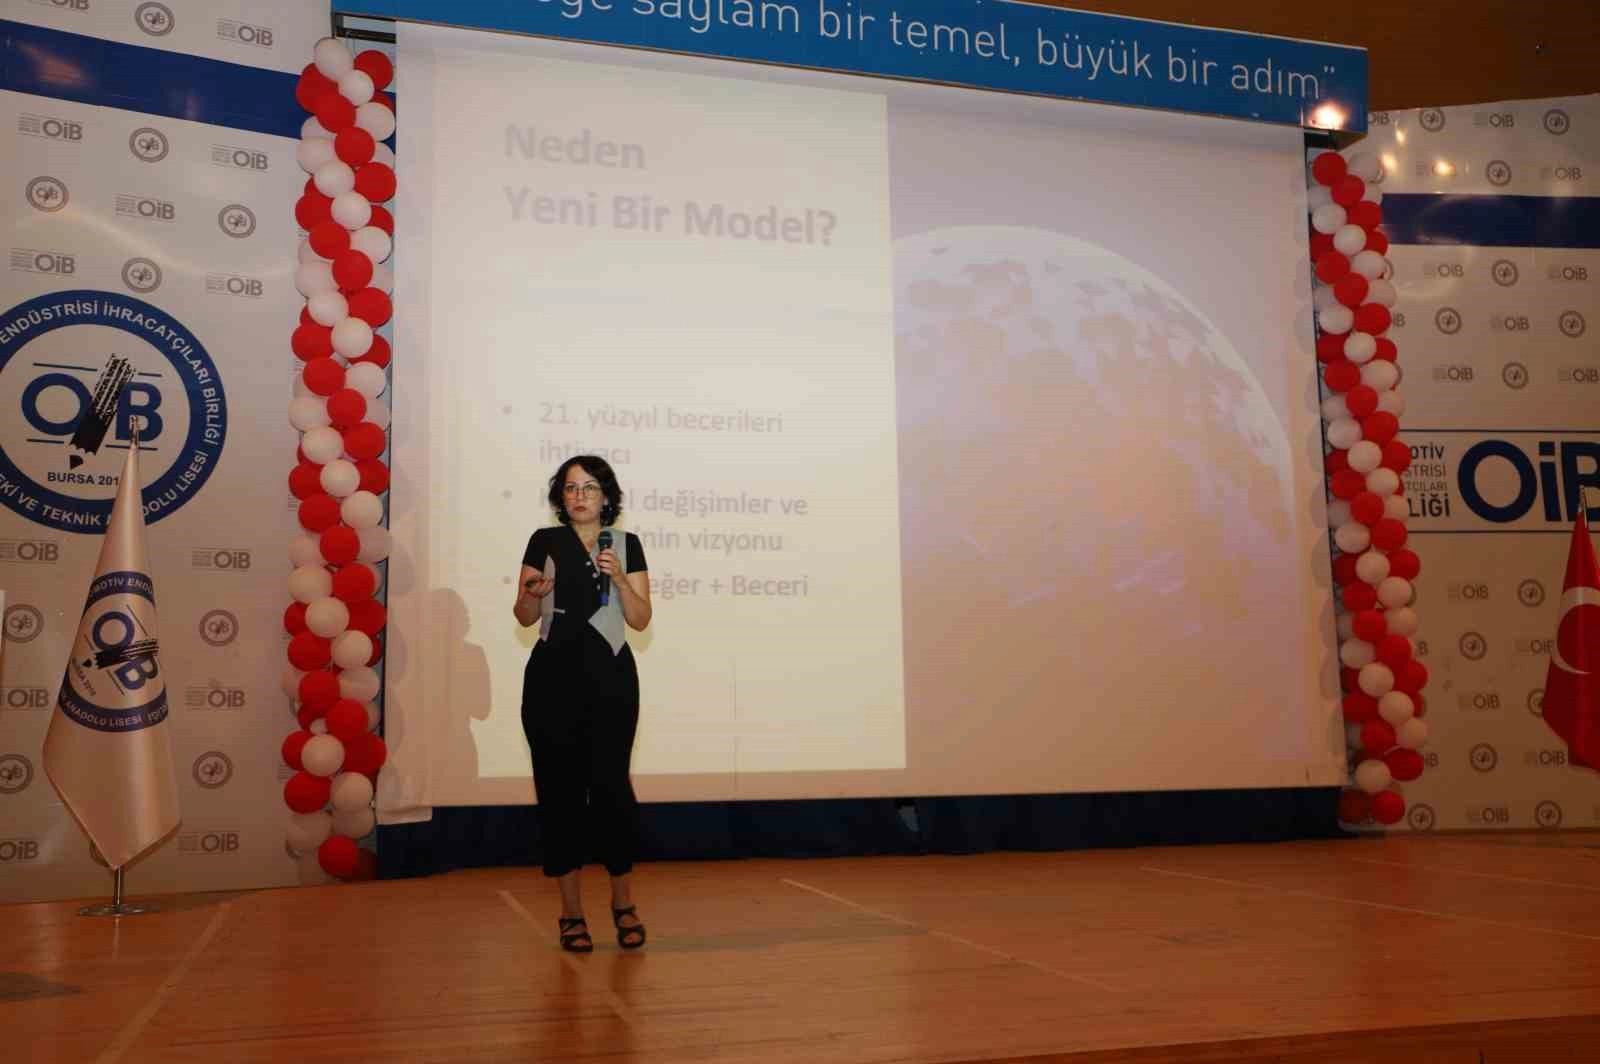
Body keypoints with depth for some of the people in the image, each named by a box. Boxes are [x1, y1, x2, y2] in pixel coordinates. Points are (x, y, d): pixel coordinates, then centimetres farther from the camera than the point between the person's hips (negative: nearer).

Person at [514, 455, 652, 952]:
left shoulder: (626, 545, 8)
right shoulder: (544, 542, 7)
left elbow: (640, 620, 4)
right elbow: (524, 618, 5)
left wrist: (619, 578, -12)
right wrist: (531, 594, -16)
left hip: (610, 676, 0)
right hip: (553, 675, 0)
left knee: (610, 783, -7)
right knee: (559, 786, 1)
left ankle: (623, 901, 12)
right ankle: (571, 911, 12)